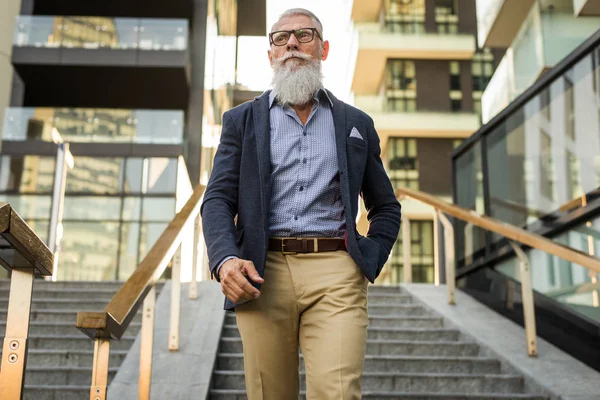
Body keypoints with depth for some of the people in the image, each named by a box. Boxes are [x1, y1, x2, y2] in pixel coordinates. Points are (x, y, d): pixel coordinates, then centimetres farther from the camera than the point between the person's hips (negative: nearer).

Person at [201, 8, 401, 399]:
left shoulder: (356, 124, 17)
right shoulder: (242, 120, 15)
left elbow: (386, 208, 22)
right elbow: (218, 199, 5)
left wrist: (370, 261, 5)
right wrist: (225, 260, -14)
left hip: (336, 273, 0)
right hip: (262, 275, 1)